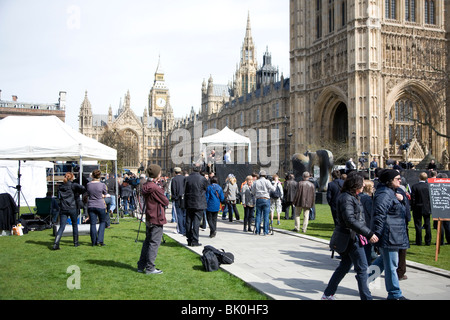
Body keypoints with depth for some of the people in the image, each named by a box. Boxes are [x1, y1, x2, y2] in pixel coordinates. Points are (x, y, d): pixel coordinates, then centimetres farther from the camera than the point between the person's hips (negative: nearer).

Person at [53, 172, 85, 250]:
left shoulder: (61, 187, 12)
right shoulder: (72, 185, -4)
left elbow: (59, 197, 17)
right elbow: (82, 188, -20)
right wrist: (79, 193, -1)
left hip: (63, 209, 3)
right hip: (72, 208, -3)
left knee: (62, 227, 0)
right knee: (75, 225, 14)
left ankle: (56, 243, -15)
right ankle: (75, 242, 20)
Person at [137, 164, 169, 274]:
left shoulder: (145, 186, 7)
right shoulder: (155, 188, -19)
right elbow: (166, 202, -12)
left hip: (149, 218, 9)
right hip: (157, 219, -9)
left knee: (147, 241, 17)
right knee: (154, 243, -1)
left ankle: (141, 266, 22)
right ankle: (150, 268, 3)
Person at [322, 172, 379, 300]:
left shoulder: (353, 197, 15)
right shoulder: (346, 198, -18)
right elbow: (350, 221, -27)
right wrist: (369, 234, -27)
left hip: (354, 237, 10)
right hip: (351, 238, -10)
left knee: (345, 266, 16)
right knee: (362, 269, -3)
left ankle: (328, 294, 25)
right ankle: (366, 297, 5)